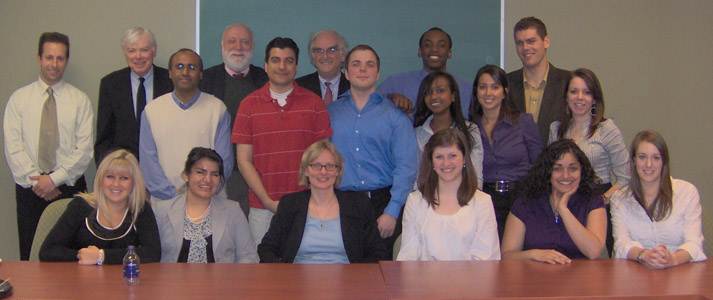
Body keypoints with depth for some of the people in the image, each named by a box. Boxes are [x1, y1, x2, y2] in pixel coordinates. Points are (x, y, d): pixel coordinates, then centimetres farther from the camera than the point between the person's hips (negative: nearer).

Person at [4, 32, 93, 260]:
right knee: (30, 256, 3)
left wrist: (55, 178, -12)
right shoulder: (19, 98, 7)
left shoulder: (80, 100, 5)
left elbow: (84, 149, -3)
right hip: (29, 188, 1)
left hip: (69, 187, -1)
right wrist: (36, 181, -10)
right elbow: (13, 147, 0)